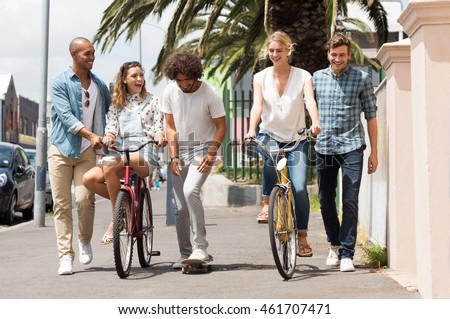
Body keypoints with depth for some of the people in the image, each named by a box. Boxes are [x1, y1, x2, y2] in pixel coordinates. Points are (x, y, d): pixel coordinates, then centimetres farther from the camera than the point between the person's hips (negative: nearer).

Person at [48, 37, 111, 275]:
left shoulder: (99, 85, 11)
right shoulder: (60, 83, -2)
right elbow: (66, 115, -14)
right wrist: (90, 135, -26)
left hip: (87, 151, 2)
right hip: (61, 148, -2)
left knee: (85, 199, -12)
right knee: (61, 204, -3)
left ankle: (84, 241, 14)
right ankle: (66, 256, 1)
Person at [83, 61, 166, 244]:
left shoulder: (152, 101, 10)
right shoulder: (116, 104, 18)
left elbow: (158, 128, 3)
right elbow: (111, 127, 8)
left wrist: (159, 137, -21)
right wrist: (108, 138, -16)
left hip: (143, 155, -5)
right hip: (121, 155, 5)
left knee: (109, 167, -34)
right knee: (89, 178, -20)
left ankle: (116, 219, -20)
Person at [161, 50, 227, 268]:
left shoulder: (209, 94, -14)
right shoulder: (170, 92, -4)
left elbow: (221, 126, -7)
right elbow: (171, 126, 2)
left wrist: (211, 153, -17)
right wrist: (173, 156, -6)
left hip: (203, 148, -4)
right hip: (180, 150, 4)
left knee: (190, 190, -27)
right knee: (179, 207, 3)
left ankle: (200, 248, -23)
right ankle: (185, 253, 17)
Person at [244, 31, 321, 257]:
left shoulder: (303, 77, -2)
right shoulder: (261, 78, 2)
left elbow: (310, 101, -18)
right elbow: (257, 105, -11)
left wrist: (315, 123, -39)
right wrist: (251, 130, -30)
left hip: (296, 139, 0)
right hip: (269, 136, 0)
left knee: (299, 188, -13)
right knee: (272, 157, -36)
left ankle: (302, 237, 0)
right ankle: (267, 202, -15)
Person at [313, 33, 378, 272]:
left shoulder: (362, 79, 2)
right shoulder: (317, 78, 9)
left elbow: (371, 116, 4)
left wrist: (374, 152, 1)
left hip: (351, 147, -3)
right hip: (324, 147, 3)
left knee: (350, 202, -8)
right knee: (326, 201, 10)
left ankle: (346, 253, -4)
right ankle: (335, 244, 30)